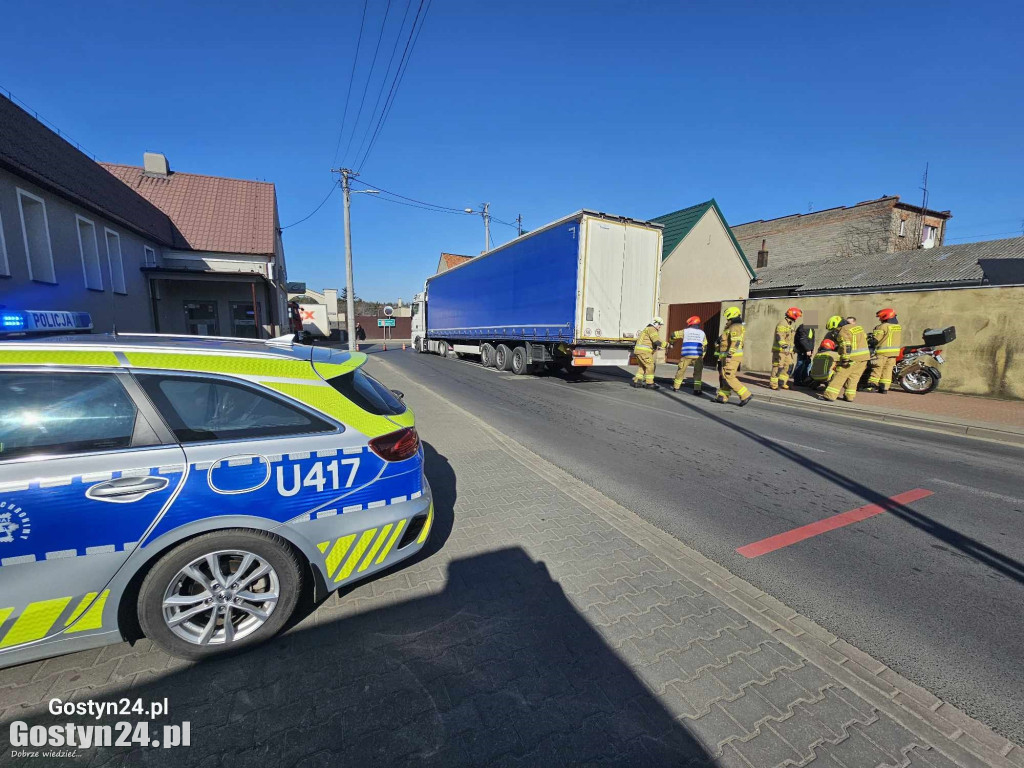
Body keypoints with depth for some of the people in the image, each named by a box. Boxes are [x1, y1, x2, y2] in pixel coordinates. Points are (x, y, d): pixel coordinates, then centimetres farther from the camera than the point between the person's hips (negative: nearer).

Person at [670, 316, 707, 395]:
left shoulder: (685, 331, 8)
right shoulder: (702, 333, 14)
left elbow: (674, 335, 14)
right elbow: (705, 346, 15)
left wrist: (672, 341, 35)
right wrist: (702, 356, 24)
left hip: (686, 355, -1)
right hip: (698, 355, 1)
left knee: (681, 371, 10)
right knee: (698, 372, 8)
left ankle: (676, 387, 16)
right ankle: (697, 389, 1)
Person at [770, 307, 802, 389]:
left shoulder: (789, 325, 19)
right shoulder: (782, 324, -14)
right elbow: (779, 337, -28)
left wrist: (792, 349, 33)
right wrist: (784, 345, -40)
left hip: (787, 351, 10)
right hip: (780, 350, -10)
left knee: (788, 366, 12)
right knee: (778, 367, -9)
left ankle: (782, 383, 21)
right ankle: (773, 384, -4)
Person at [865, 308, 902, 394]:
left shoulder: (882, 327, -13)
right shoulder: (899, 327, 12)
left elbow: (875, 340, -13)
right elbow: (899, 340, 19)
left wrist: (867, 340, 3)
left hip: (883, 351, -7)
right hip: (895, 351, 7)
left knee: (877, 368, -4)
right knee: (888, 369, 9)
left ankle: (871, 385, -8)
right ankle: (884, 388, 8)